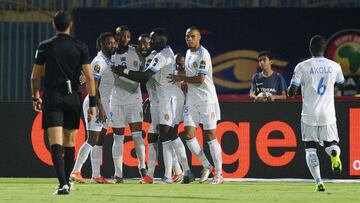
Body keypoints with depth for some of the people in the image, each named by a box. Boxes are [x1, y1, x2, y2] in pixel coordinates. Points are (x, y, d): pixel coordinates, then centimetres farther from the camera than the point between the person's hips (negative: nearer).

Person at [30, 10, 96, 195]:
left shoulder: (45, 47, 1)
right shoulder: (80, 47, 1)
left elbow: (35, 76, 6)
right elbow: (89, 77, -4)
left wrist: (35, 97, 22)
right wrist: (92, 103, 1)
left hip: (52, 97, -2)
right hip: (72, 98, 2)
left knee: (55, 143, -9)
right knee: (69, 143, 16)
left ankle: (62, 183, -24)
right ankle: (67, 182, 24)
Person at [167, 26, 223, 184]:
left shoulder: (203, 55, -12)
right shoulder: (188, 53, 14)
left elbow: (200, 79, -17)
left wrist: (181, 79, -7)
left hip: (207, 100, -7)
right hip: (191, 100, 7)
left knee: (210, 136, -4)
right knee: (189, 135, -2)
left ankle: (219, 174, 1)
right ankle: (206, 166, 14)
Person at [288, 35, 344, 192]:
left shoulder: (302, 67, -6)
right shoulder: (334, 66, 2)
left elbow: (291, 92, -8)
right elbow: (341, 82, 23)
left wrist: (291, 89, 15)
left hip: (309, 115, -2)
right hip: (328, 115, 2)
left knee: (310, 149, 9)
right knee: (331, 144, 13)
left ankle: (318, 182, -8)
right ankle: (335, 155, -26)